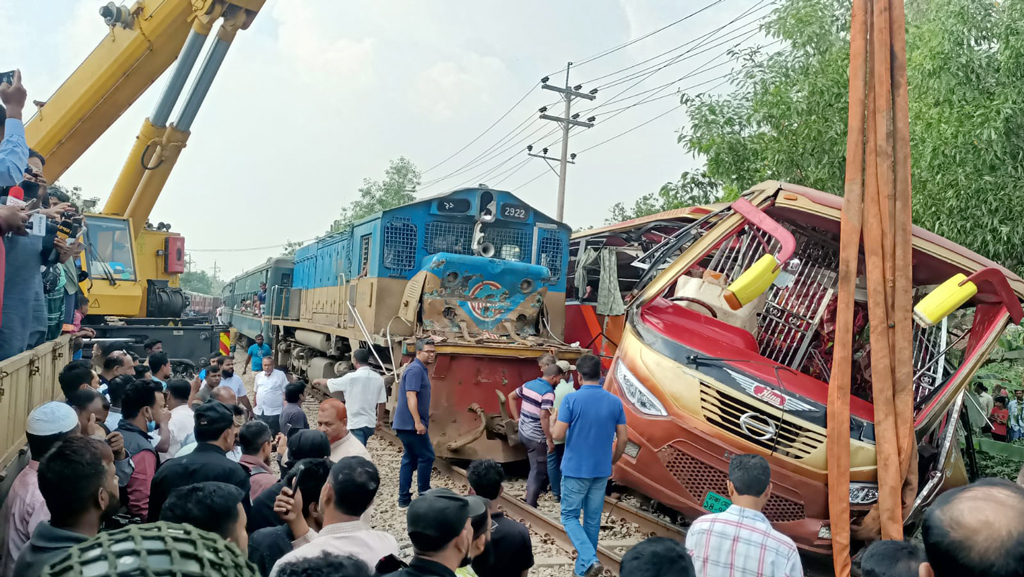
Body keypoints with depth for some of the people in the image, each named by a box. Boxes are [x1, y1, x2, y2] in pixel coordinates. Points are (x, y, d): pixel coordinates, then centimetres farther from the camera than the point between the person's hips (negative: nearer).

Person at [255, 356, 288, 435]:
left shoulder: (280, 375, -6)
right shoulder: (259, 375, 10)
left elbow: (286, 392, -7)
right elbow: (256, 392, 17)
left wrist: (286, 408, -12)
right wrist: (254, 407, 16)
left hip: (275, 412, -5)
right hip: (259, 412, 5)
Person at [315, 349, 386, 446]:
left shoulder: (351, 377, -14)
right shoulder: (378, 378, -1)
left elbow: (329, 383, 0)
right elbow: (382, 403, 4)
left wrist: (319, 380, 22)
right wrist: (379, 420, 19)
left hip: (355, 424, -6)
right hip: (370, 423, 6)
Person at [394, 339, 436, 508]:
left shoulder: (420, 370, 18)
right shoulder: (415, 369, -14)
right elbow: (411, 396, -23)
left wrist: (422, 418, 31)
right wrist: (418, 422, -28)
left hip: (407, 424, 10)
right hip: (411, 424, -10)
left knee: (409, 459, 10)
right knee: (426, 456, -3)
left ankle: (404, 499, 13)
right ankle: (424, 495, 5)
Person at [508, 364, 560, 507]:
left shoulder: (528, 384, 6)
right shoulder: (548, 392, -20)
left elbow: (511, 396, 16)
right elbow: (544, 417, -27)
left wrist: (517, 418, 16)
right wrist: (549, 440, -21)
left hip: (523, 432, 8)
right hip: (536, 438, -8)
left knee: (536, 468, 26)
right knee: (538, 472, 2)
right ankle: (530, 507, 5)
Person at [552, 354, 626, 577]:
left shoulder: (571, 399, -14)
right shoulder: (615, 401, -2)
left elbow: (558, 435, -15)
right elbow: (622, 439, 1)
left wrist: (556, 424, 8)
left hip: (575, 469, -4)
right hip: (601, 471, 4)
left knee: (569, 516, 9)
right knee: (593, 520, 15)